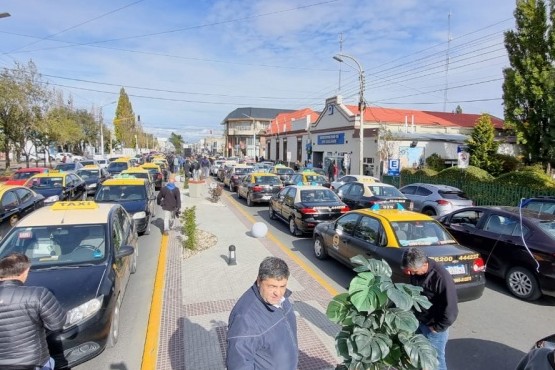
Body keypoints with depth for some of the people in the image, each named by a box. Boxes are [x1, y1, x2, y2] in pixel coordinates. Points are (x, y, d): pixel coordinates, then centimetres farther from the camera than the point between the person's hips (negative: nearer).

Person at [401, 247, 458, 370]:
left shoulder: (442, 278, -31)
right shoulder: (415, 270, -9)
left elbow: (450, 311, -24)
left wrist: (437, 328, -14)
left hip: (432, 328, -6)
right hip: (417, 321, 6)